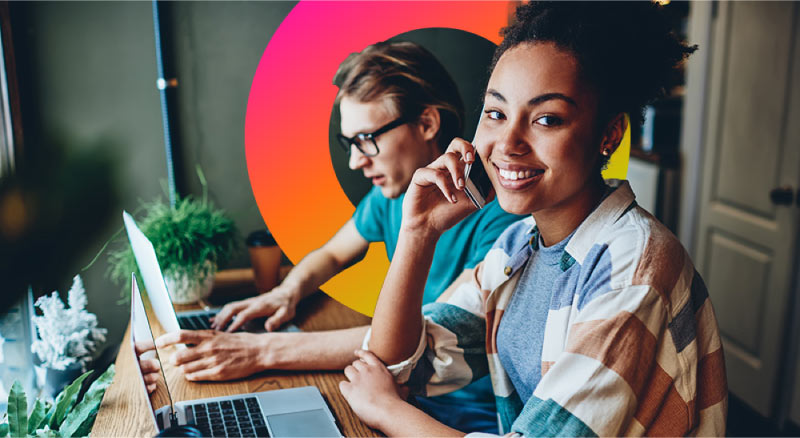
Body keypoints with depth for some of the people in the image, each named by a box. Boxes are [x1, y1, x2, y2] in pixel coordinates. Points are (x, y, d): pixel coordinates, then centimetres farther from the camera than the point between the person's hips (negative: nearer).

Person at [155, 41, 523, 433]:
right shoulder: (391, 190, 1)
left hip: (470, 414, -6)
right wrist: (288, 293, -7)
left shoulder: (499, 215, -23)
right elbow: (331, 254, 17)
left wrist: (266, 352, -30)